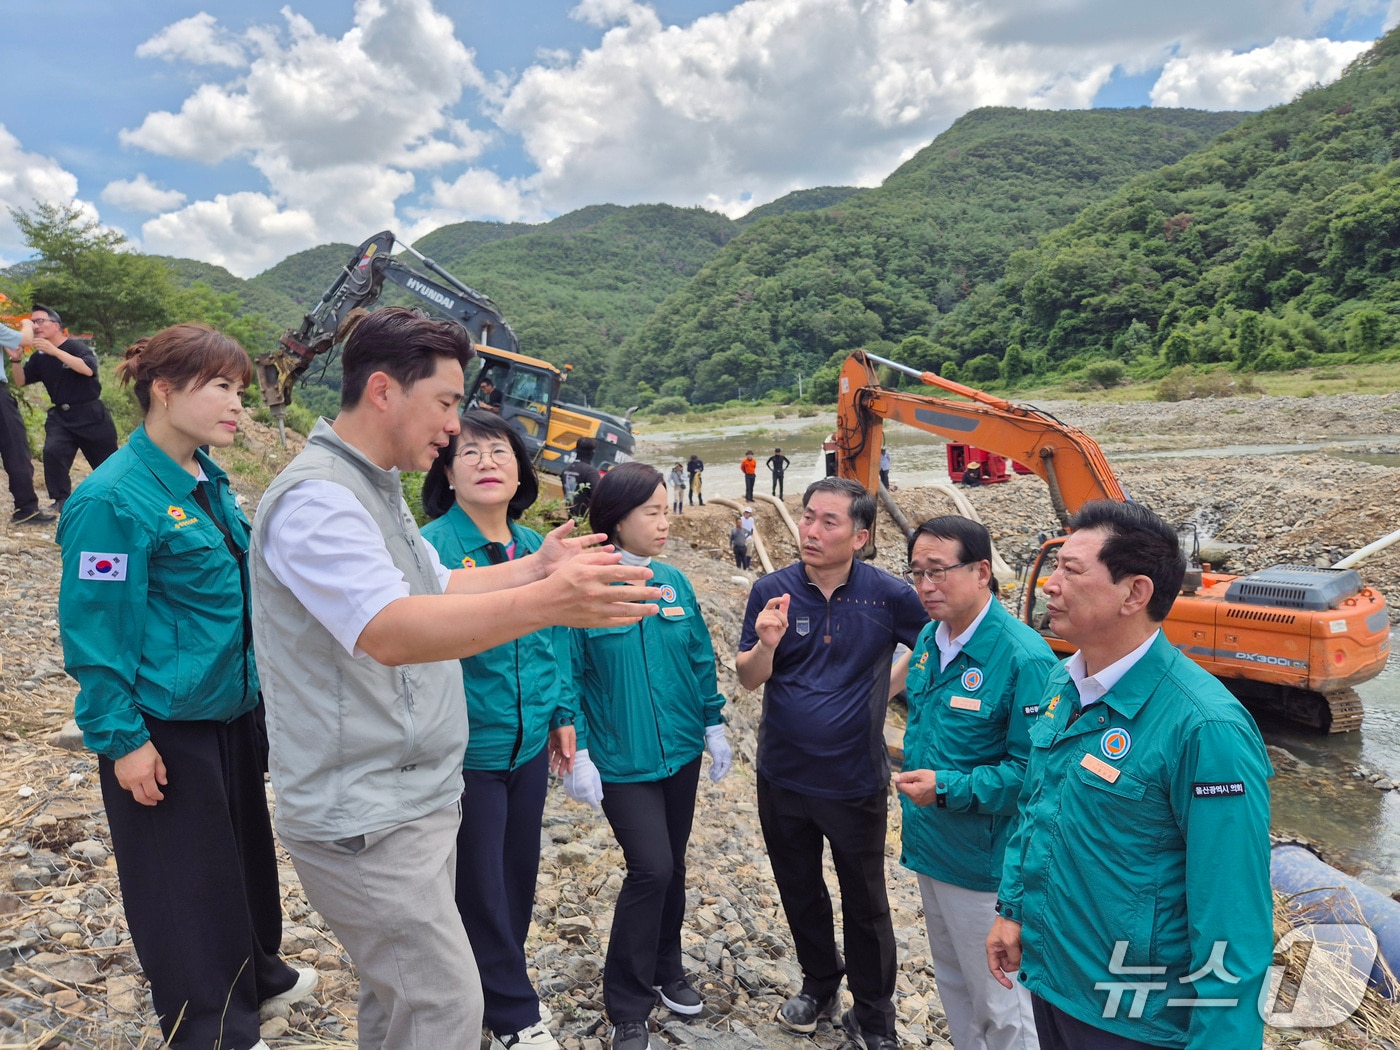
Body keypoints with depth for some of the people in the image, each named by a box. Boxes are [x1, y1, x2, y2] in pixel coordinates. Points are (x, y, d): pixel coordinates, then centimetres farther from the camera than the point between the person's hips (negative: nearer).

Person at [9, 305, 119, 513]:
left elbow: (88, 369, -28)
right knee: (52, 451, -19)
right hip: (61, 415, 4)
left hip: (91, 413, -4)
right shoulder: (39, 357, 8)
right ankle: (62, 500, -8)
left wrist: (55, 351, -32)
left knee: (107, 460, 5)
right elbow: (20, 381, 9)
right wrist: (15, 358, -7)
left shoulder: (77, 346, -9)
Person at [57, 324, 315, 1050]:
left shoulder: (207, 479, 5)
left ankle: (255, 972, 45)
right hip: (164, 725, -8)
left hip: (229, 705, 8)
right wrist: (121, 738, -16)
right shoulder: (114, 497, -20)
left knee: (244, 846, 23)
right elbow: (94, 630, -18)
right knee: (183, 875, 10)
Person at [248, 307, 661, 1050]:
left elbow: (435, 591, 21)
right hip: (365, 819, -9)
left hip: (416, 799, 10)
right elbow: (390, 632, -36)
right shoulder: (316, 499, -22)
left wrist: (534, 567, 13)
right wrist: (543, 605, -48)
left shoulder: (376, 489, 11)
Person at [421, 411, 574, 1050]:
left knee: (519, 871, 21)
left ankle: (497, 981, 45)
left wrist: (562, 713, 13)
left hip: (529, 743, 6)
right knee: (480, 884, 10)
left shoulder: (536, 547, 3)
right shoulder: (433, 546, -16)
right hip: (469, 750, -6)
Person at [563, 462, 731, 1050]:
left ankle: (666, 969, 40)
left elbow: (700, 661, 8)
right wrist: (578, 754, -12)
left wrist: (714, 729, 9)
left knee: (672, 865, 16)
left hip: (680, 751, 5)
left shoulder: (673, 582, 1)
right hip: (621, 760, -5)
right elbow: (568, 676, -11)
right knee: (650, 868, -7)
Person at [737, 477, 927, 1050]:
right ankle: (819, 986, 46)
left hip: (856, 781, -2)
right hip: (783, 777, 2)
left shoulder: (888, 595, -14)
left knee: (865, 904, 13)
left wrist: (885, 690, -10)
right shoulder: (773, 590, -10)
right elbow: (749, 679, -8)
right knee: (800, 892, 21)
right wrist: (767, 643, -29)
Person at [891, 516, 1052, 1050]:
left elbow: (1032, 768, -23)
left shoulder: (1023, 657, -23)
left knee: (1000, 1006, 10)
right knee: (951, 982, 26)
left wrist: (948, 787, -28)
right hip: (929, 846, 8)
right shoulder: (929, 639, 2)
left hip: (983, 863, -8)